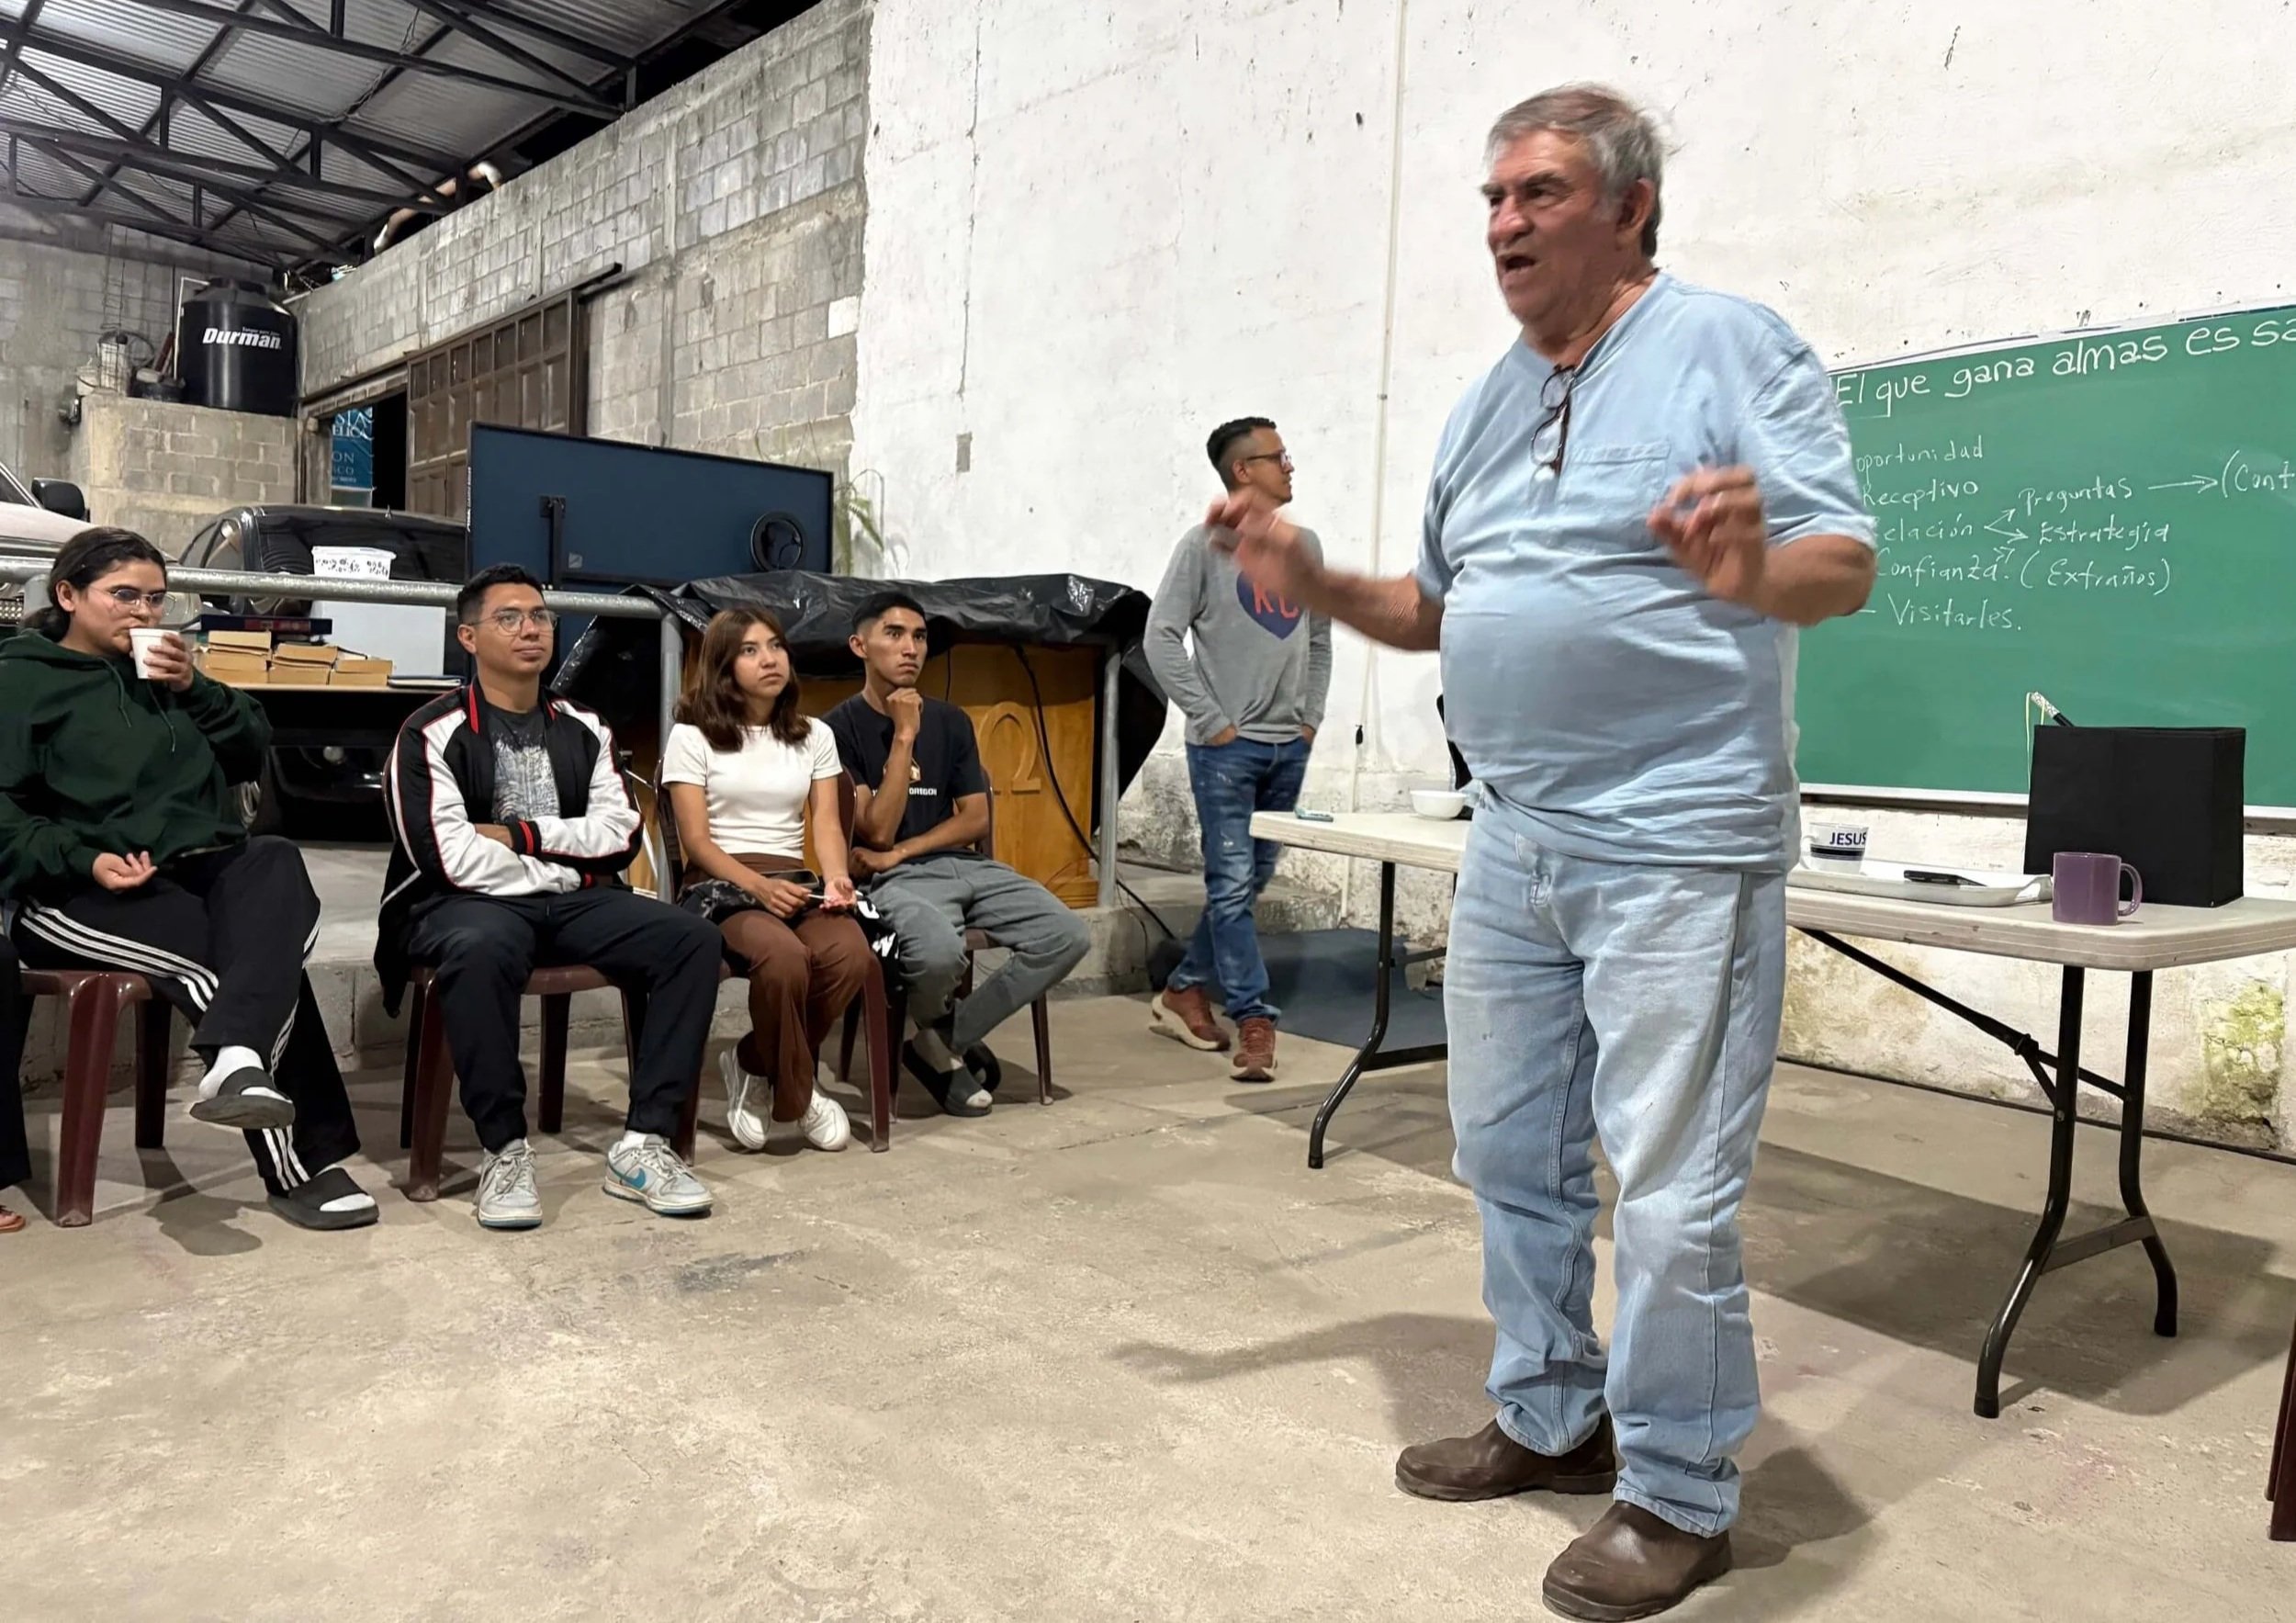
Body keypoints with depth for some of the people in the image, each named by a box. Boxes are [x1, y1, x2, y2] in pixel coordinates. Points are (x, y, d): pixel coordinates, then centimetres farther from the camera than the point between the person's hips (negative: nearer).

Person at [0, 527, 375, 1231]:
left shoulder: (165, 670, 24)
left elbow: (253, 754, 16)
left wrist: (195, 690, 1)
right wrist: (83, 859, -19)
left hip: (197, 865, 4)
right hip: (79, 890, -4)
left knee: (276, 865, -33)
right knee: (230, 956, -30)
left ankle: (237, 1059, -52)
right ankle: (304, 1162, -33)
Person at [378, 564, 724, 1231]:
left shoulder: (584, 730, 14)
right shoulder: (433, 733, -3)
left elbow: (621, 835, 5)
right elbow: (454, 860, -14)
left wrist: (523, 833, -7)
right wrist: (564, 864, -7)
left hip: (573, 902, 5)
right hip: (473, 904, -5)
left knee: (691, 937, -20)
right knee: (479, 951, -41)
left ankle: (643, 1144, -19)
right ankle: (505, 1149, -23)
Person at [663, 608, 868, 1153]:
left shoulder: (814, 735, 16)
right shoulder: (693, 736, 3)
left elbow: (827, 823, 7)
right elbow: (695, 839, -5)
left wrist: (836, 877, -16)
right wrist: (758, 886, -21)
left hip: (795, 883, 4)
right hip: (722, 886, -4)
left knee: (852, 954, -30)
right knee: (785, 958, -37)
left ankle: (754, 1064, -5)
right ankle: (796, 1095, -9)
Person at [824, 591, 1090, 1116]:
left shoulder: (950, 721, 12)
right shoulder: (842, 727, -3)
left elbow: (975, 818, 8)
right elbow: (877, 830, -11)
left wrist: (900, 852, -7)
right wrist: (904, 735, -14)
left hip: (966, 865, 6)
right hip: (897, 879, -5)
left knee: (1067, 935, -16)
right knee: (940, 951, -38)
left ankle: (946, 1040, -2)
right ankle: (940, 1031, 1)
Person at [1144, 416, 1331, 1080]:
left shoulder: (1304, 544, 11)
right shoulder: (1206, 545, -6)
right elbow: (1162, 636, -9)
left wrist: (1312, 716, 9)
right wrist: (1211, 721, -12)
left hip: (1289, 747, 6)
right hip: (1227, 747, -6)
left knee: (1251, 880, 11)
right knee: (1232, 884, -6)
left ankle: (1184, 990, 25)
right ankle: (1255, 1021, -1)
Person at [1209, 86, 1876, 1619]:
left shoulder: (1732, 344, -6)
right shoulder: (1488, 402, 15)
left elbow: (1846, 564, -12)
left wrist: (1754, 572, -33)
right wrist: (1319, 586, 6)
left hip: (1677, 846, -7)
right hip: (1513, 845, 8)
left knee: (1672, 1194, -2)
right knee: (1513, 1155, 16)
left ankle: (1681, 1496, 18)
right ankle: (1550, 1417, 34)